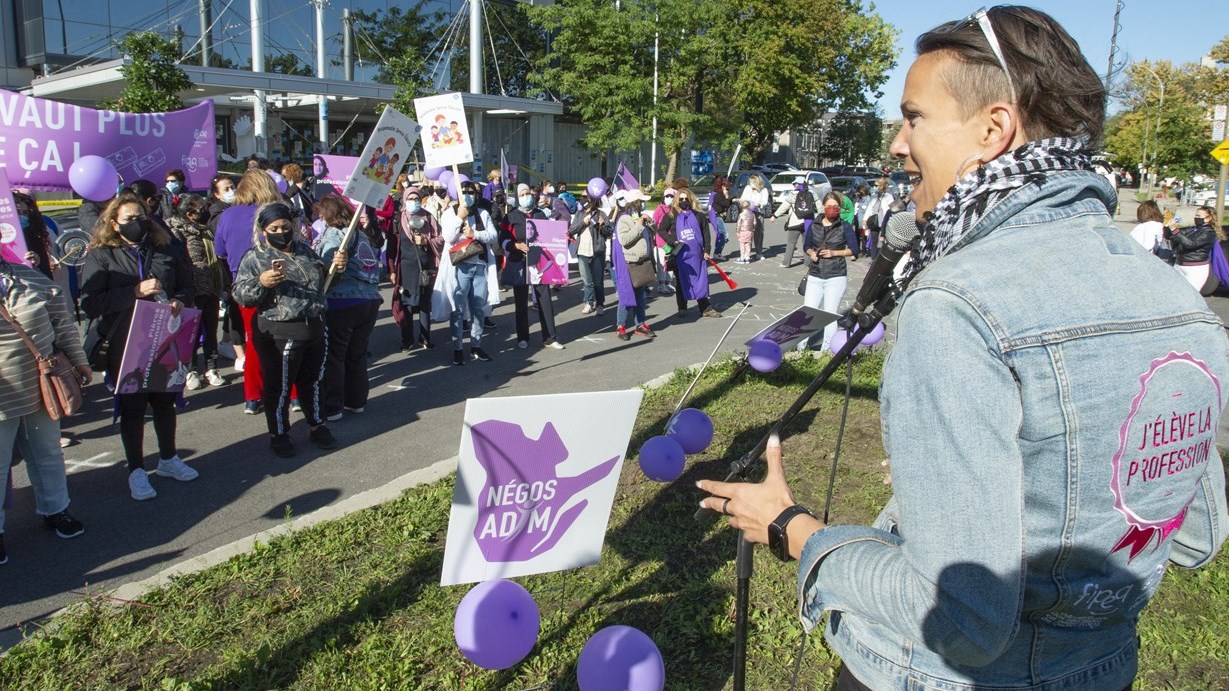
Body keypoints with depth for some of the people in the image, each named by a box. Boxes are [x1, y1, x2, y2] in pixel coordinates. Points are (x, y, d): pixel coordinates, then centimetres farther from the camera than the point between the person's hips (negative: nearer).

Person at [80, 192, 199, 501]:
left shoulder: (163, 250, 7)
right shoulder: (100, 256, -6)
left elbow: (186, 283, 16)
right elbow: (90, 304, -15)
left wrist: (179, 301, -7)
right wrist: (136, 291, -23)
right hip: (124, 347, -4)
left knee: (165, 401, 15)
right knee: (132, 407, 6)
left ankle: (168, 458, 33)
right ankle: (136, 471, 19)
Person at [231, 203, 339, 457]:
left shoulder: (305, 250, 11)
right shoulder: (255, 257, -5)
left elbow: (323, 282, 24)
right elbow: (240, 295, -10)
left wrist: (336, 267, 5)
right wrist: (261, 282, -27)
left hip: (315, 329, 5)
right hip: (279, 335, -5)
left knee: (313, 381, 19)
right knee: (279, 387, 6)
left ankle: (317, 426, 34)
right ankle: (278, 434, 22)